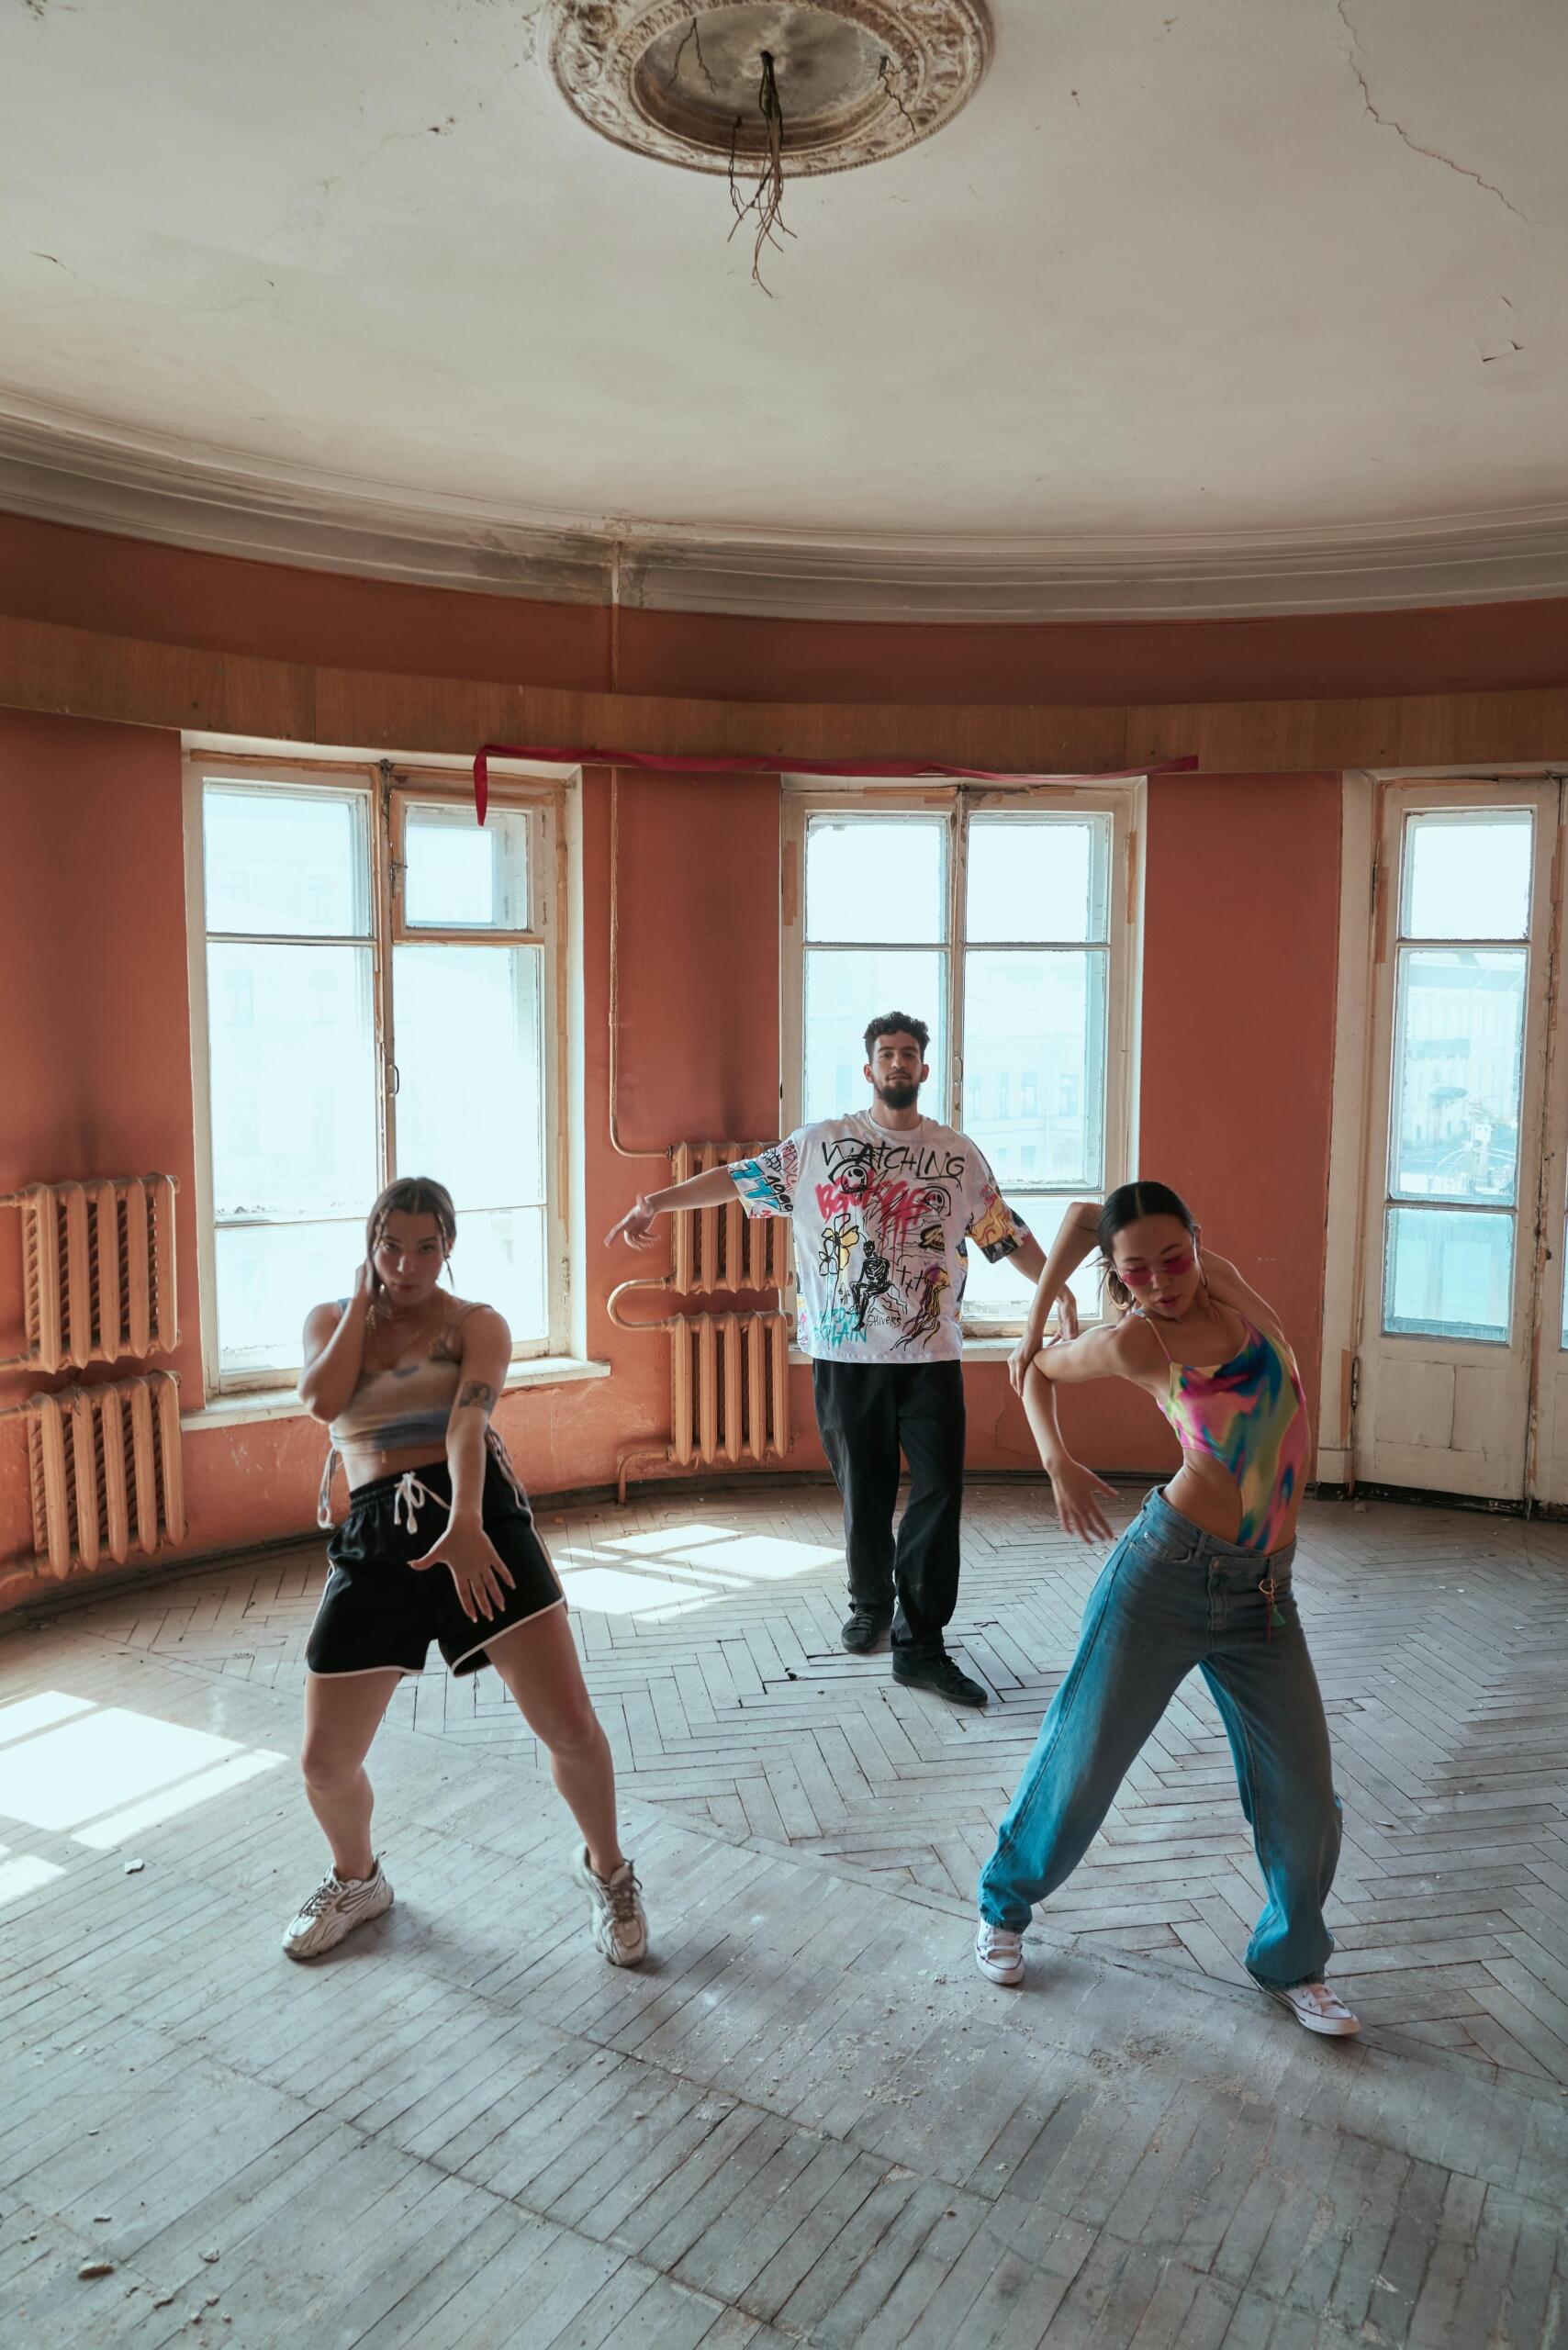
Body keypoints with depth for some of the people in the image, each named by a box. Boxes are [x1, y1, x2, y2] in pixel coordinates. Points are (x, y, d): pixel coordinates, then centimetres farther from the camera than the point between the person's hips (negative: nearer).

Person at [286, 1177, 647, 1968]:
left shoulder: (477, 1325, 3)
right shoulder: (329, 1319, 12)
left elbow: (469, 1419, -17)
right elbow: (323, 1401, -9)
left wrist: (465, 1525, -33)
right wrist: (363, 1299, -3)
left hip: (476, 1515, -2)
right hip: (373, 1536, 3)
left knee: (570, 1724, -10)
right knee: (324, 1764, 3)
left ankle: (607, 1869, 21)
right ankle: (357, 1879, 38)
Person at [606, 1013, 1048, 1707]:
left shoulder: (959, 1155, 7)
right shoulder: (820, 1143, 3)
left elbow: (1009, 1236, 13)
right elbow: (738, 1178, 1)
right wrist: (656, 1202, -5)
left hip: (931, 1355, 1)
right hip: (846, 1354, -1)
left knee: (939, 1493, -3)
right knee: (864, 1492, 10)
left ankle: (920, 1646, 6)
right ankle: (870, 1605, 34)